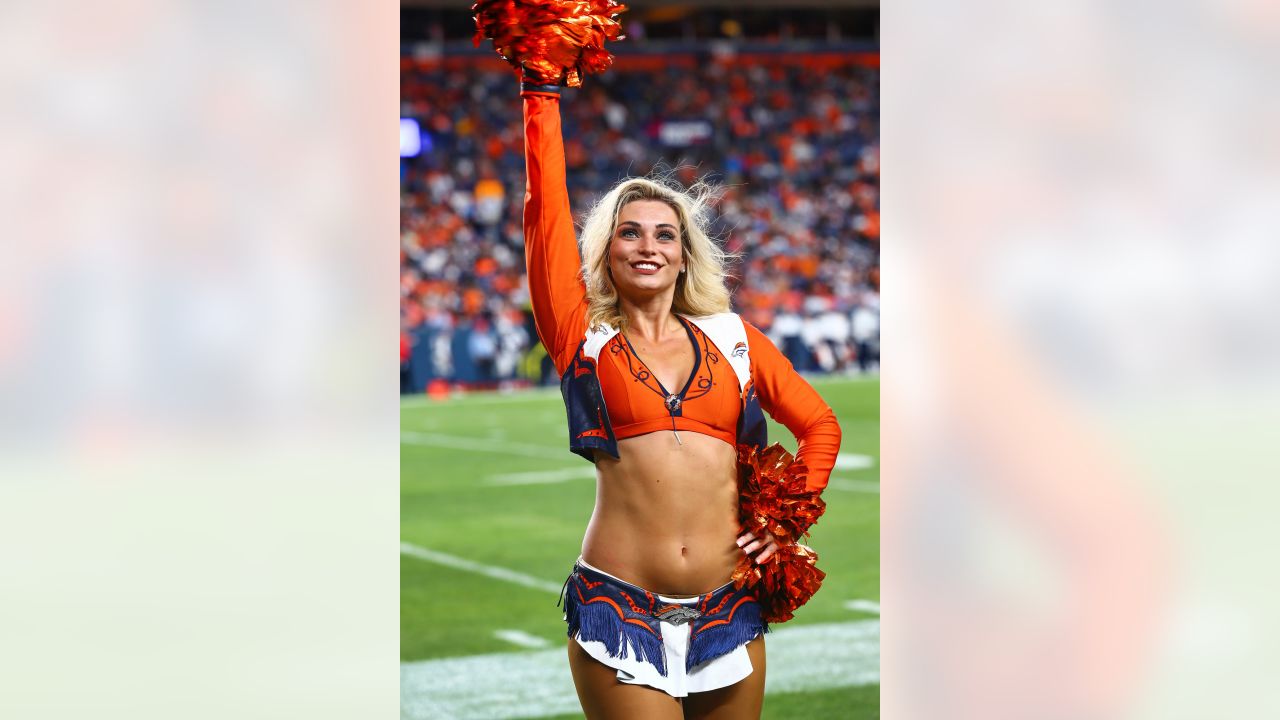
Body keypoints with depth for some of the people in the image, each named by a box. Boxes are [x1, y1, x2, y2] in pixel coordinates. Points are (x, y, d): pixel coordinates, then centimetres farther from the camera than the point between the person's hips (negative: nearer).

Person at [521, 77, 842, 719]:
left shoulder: (732, 340, 12)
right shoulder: (584, 337, 5)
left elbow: (820, 425, 19)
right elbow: (546, 204, 0)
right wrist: (542, 92, 1)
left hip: (728, 611, 3)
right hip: (620, 611, -2)